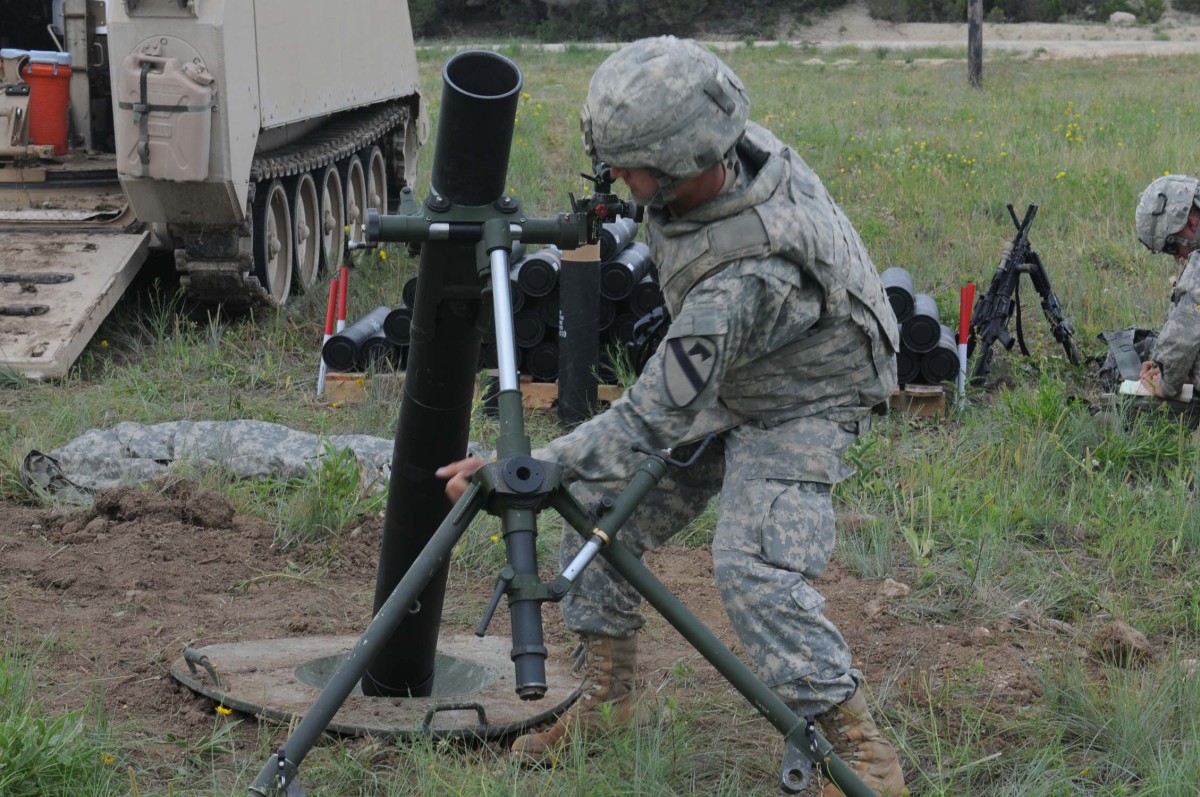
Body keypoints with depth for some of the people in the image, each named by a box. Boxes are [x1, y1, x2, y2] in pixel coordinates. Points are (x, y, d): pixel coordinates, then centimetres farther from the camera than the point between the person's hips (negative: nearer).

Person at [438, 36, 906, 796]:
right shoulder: (744, 144, -18)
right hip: (714, 380, 9)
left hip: (794, 408, -9)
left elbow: (654, 420, -37)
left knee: (756, 565, -26)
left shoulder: (741, 279, -42)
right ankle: (606, 686, 19)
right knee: (599, 501, 4)